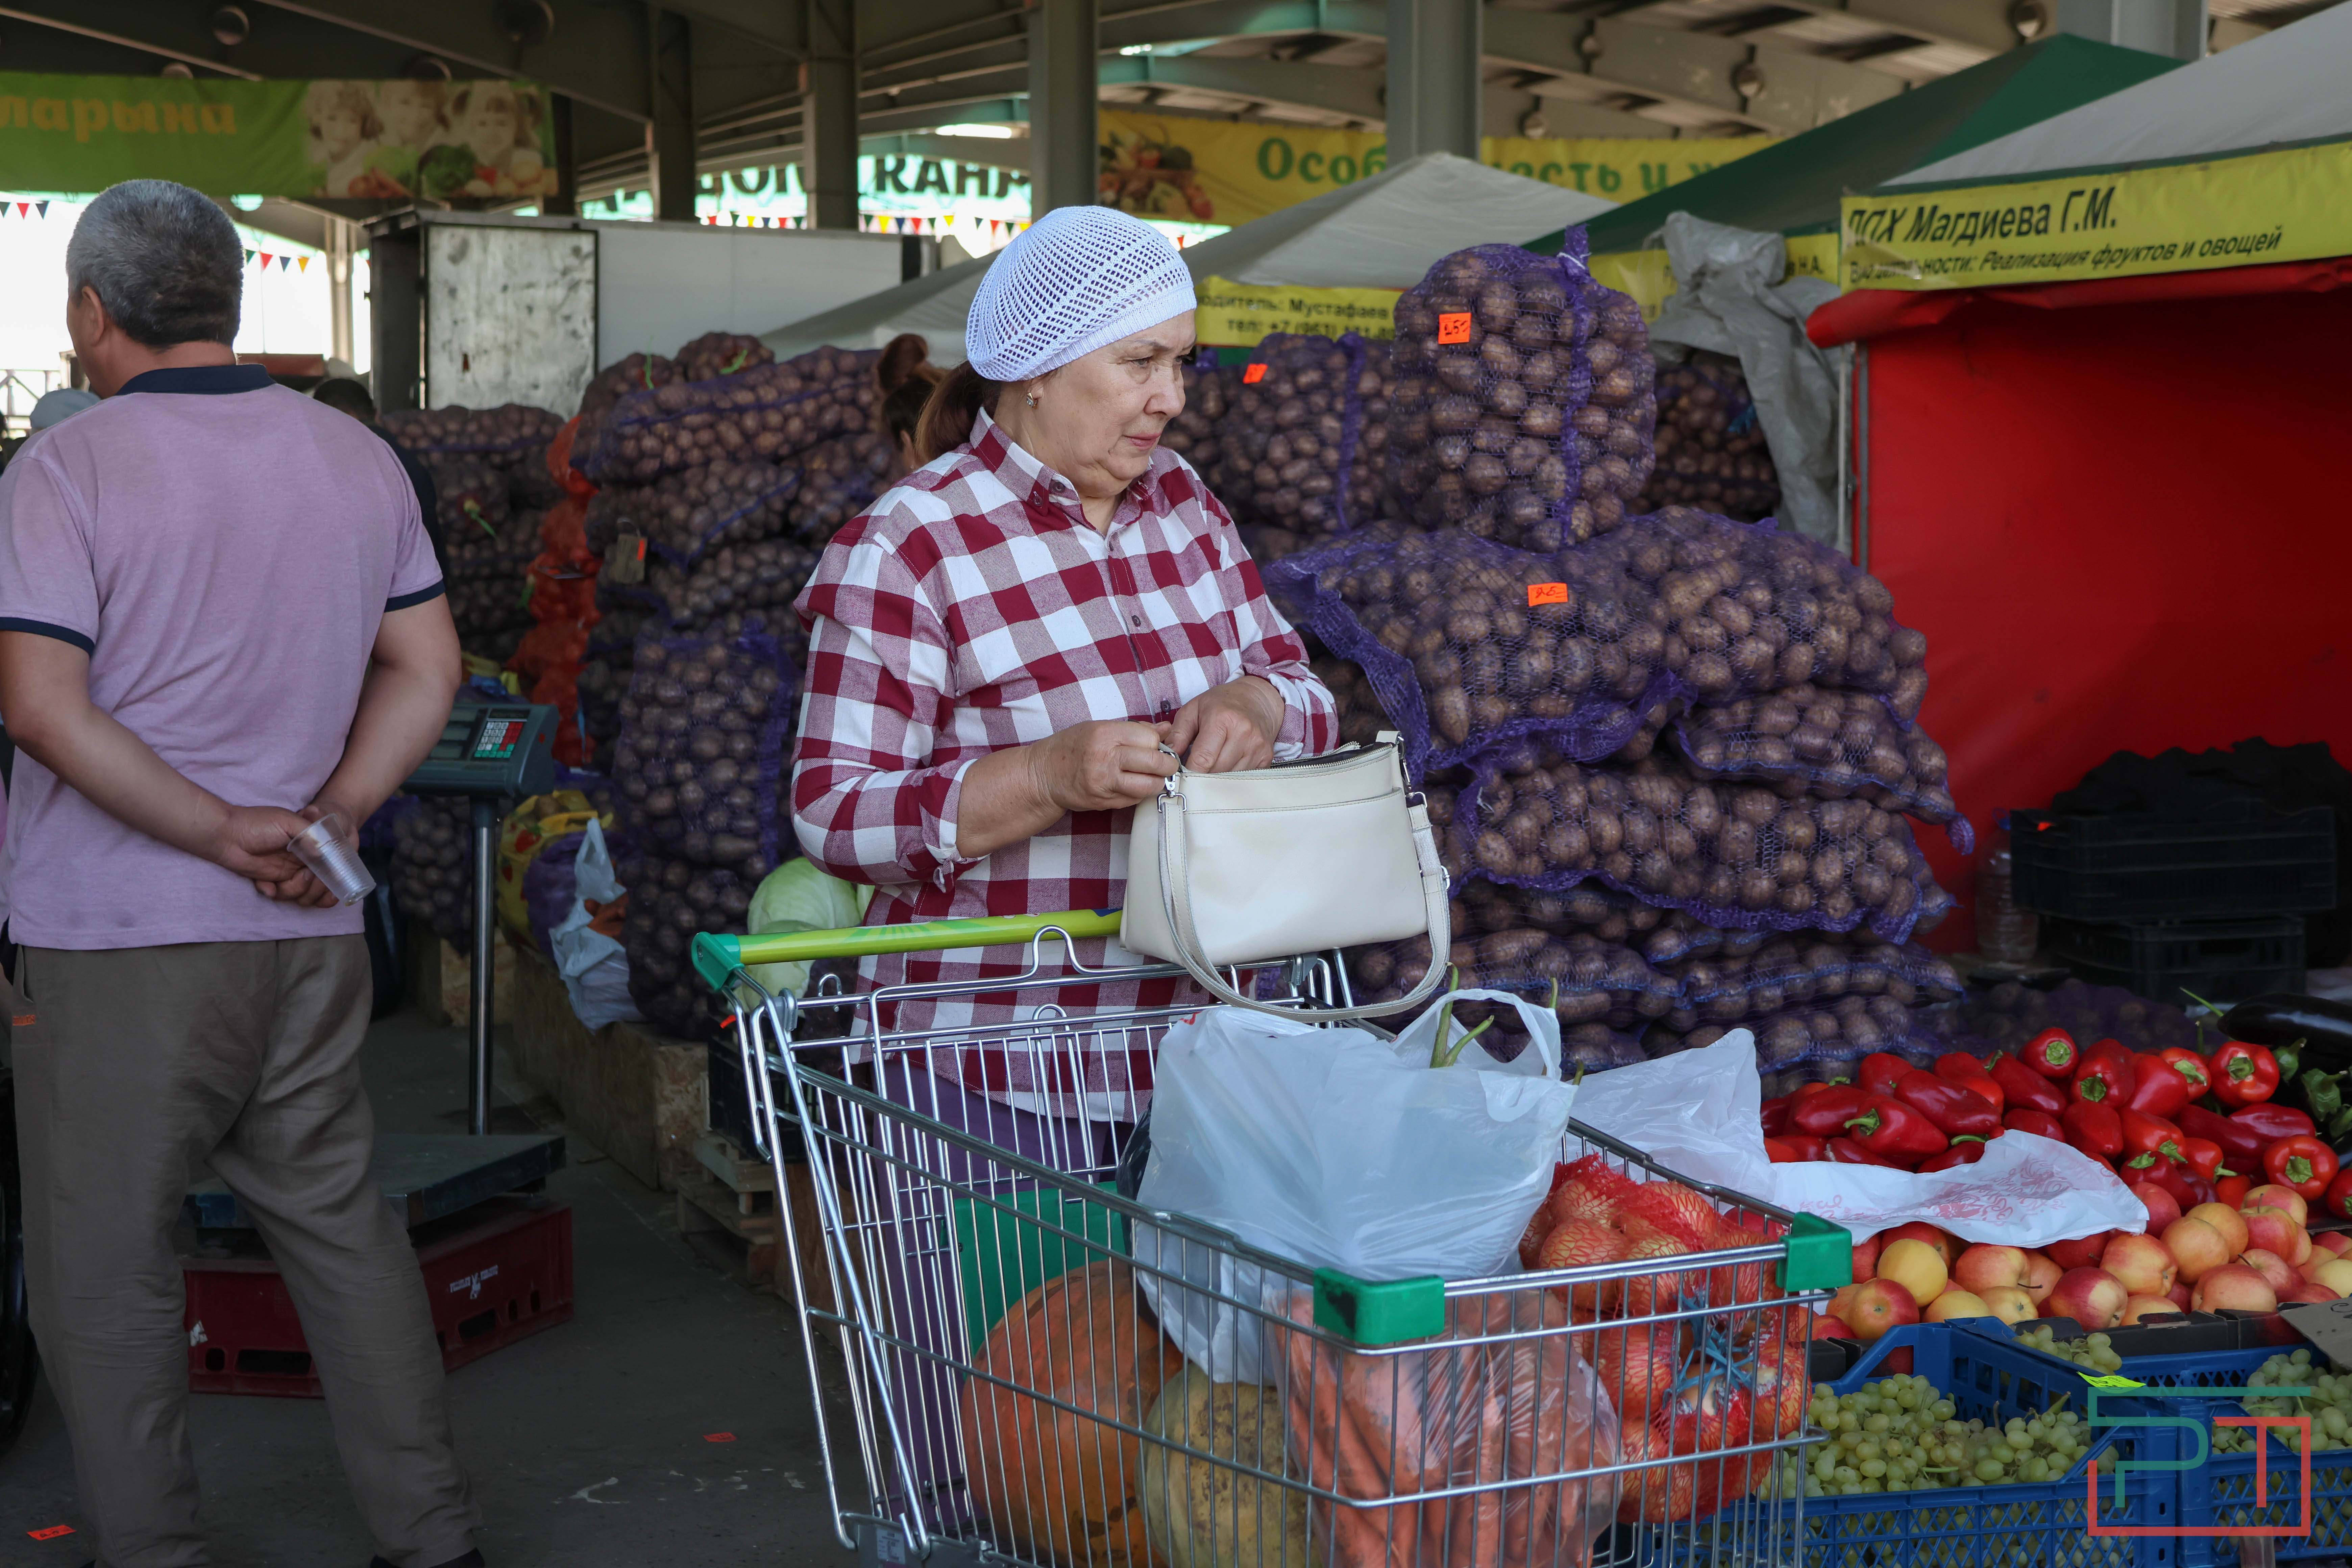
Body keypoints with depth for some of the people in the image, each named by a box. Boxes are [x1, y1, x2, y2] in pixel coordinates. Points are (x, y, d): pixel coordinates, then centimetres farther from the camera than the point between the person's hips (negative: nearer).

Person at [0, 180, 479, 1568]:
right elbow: (427, 670, 10)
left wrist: (223, 831, -14)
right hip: (312, 933, 5)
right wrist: (328, 818, 1)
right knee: (342, 1222, 14)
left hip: (122, 942, -5)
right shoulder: (360, 459, 7)